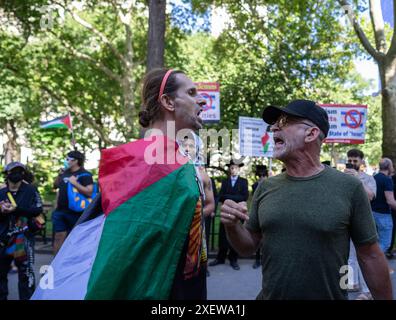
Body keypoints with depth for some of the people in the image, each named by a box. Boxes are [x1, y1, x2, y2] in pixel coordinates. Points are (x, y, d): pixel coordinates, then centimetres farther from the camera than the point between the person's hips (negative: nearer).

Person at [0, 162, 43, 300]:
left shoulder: (30, 190, -3)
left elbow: (38, 209, -10)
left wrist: (17, 209, -20)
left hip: (24, 236, -4)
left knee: (25, 271, -2)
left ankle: (27, 297, 10)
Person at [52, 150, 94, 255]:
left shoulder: (84, 175, -9)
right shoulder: (65, 173, 12)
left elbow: (89, 192, -19)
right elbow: (55, 186, 24)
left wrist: (75, 183, -22)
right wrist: (59, 175, 7)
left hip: (75, 212, -6)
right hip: (60, 211, 6)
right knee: (58, 237, 8)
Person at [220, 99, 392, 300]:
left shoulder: (348, 187, -13)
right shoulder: (265, 188, -3)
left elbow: (370, 256, -6)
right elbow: (248, 247, 3)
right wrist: (232, 226, -15)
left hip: (330, 295, -2)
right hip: (269, 295, 3)